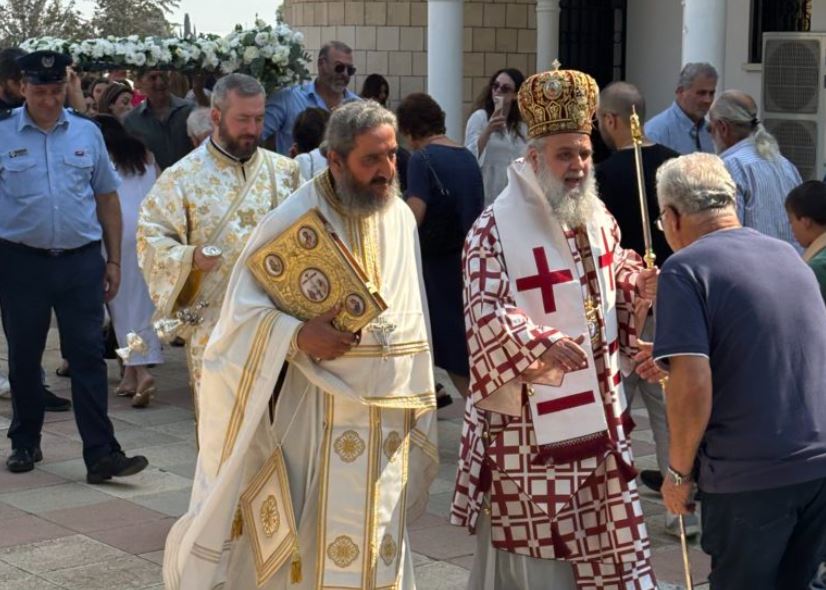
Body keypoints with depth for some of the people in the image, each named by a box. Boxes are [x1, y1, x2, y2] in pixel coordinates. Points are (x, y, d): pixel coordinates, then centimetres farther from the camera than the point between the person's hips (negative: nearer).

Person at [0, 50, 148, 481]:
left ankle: (101, 454, -1)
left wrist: (113, 260, 9)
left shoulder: (87, 134, 7)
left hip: (80, 262, 1)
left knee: (88, 357, -2)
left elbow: (107, 199, 11)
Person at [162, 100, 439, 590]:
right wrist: (299, 336, -27)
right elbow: (243, 307, -11)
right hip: (318, 414, -5)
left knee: (380, 544, 13)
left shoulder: (401, 219, 4)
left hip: (389, 412, 5)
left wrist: (418, 406, 13)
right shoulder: (295, 220, -12)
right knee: (319, 538, 2)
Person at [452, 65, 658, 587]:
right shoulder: (496, 229, -13)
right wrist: (539, 342, -38)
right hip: (529, 418, -6)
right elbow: (484, 313, -21)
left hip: (598, 411, 6)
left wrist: (641, 285, -2)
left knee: (602, 538, 13)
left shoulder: (599, 220, 8)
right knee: (534, 543, 2)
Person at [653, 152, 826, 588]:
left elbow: (693, 388, -20)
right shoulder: (788, 254, 11)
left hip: (750, 477, -6)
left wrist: (678, 471, -6)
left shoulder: (686, 268, -10)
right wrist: (673, 357, 30)